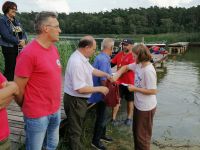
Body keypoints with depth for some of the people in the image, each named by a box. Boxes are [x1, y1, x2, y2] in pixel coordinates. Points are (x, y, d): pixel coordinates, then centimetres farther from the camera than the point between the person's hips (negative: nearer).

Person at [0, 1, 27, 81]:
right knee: (9, 69, -2)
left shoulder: (16, 21, 15)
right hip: (9, 48, -6)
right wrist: (19, 42, -17)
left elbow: (23, 32, 12)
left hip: (19, 48, 6)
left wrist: (23, 40, -10)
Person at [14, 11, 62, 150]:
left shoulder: (54, 49, 4)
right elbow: (18, 89, -16)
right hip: (37, 114, -7)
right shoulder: (28, 53, -21)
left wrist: (55, 104, 13)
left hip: (56, 110, 7)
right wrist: (27, 108, 1)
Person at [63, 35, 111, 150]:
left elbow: (92, 70, 18)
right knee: (75, 130, 8)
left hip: (79, 99, 10)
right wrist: (100, 89, -20)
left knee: (75, 127, 27)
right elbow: (80, 89, -31)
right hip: (75, 100, -10)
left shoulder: (82, 58, 2)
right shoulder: (77, 63, -30)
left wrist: (107, 75, 7)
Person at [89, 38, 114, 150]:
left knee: (104, 115, 23)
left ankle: (102, 135, 40)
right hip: (102, 94, -10)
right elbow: (103, 80, -26)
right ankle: (95, 141, 20)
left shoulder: (100, 57, 6)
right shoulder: (104, 60, -24)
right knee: (102, 117, 4)